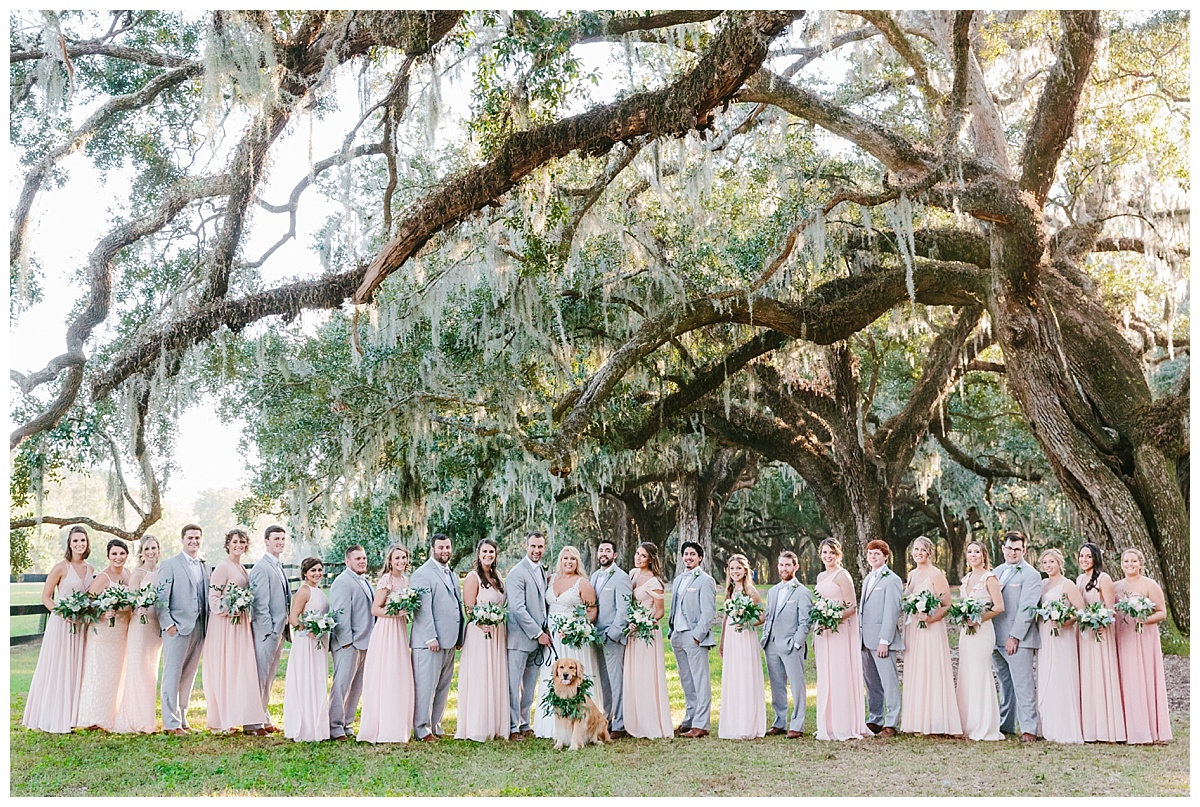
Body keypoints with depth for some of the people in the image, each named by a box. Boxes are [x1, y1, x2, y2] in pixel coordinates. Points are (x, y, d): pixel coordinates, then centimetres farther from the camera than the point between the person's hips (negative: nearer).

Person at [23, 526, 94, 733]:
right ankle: (52, 718, 9)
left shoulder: (89, 569, 9)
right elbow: (45, 597, -6)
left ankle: (71, 716, 17)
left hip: (82, 626, 5)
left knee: (76, 669, 9)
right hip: (61, 624, -5)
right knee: (56, 669, 0)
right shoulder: (61, 567, -7)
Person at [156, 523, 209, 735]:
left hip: (199, 629, 6)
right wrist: (168, 624, -14)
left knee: (189, 676, 10)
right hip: (177, 628, -6)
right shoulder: (170, 565, -2)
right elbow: (161, 598, -7)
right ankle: (170, 723, -1)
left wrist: (207, 626, 8)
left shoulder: (203, 567, 16)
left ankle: (181, 718, 18)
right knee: (172, 675, -4)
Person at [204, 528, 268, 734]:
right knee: (225, 670, -4)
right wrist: (229, 611, -24)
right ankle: (220, 720, 2)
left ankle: (249, 722, 5)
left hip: (241, 625, 8)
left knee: (244, 670, 5)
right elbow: (213, 597, -14)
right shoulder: (223, 567, -9)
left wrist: (248, 614, 12)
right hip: (226, 625, -8)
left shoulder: (241, 568, 16)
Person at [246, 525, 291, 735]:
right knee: (259, 676, -3)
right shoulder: (262, 568, -13)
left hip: (280, 629, 9)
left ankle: (264, 718, 22)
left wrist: (286, 630, 16)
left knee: (269, 677, 15)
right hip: (267, 630, -9)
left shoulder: (279, 567, 16)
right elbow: (260, 603, -17)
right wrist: (269, 630, -20)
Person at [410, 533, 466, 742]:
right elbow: (423, 609, -14)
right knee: (426, 685, -4)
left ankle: (435, 727, 20)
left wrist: (460, 637, 15)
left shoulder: (452, 574, 19)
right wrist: (431, 637, -19)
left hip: (449, 640, 8)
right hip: (429, 642, -8)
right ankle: (422, 729, 3)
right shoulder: (422, 574, -7)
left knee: (443, 687, 12)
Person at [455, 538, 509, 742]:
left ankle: (495, 725, 15)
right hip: (479, 633, -7)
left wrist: (504, 629, 7)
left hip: (498, 634, 7)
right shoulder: (473, 577, -7)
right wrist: (483, 624, -28)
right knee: (479, 679, -5)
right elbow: (469, 609, -12)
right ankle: (477, 728, 1)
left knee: (497, 678, 8)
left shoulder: (497, 577, 14)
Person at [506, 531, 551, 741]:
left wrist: (544, 632, 8)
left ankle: (525, 725, 22)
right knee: (513, 685, -1)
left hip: (537, 638, 8)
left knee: (529, 686, 13)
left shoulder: (541, 571, 14)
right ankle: (512, 727, 6)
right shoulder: (517, 573, -12)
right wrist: (538, 634, -15)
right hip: (520, 637, -8)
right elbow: (517, 609, -18)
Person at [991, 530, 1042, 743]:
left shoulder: (1031, 575, -6)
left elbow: (1027, 609, -12)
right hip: (997, 638, 7)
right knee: (1005, 684, 13)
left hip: (1018, 639, -7)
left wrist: (1014, 637, -16)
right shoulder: (997, 572, 16)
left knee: (1022, 685, -7)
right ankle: (1005, 725, 20)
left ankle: (1028, 729, -5)